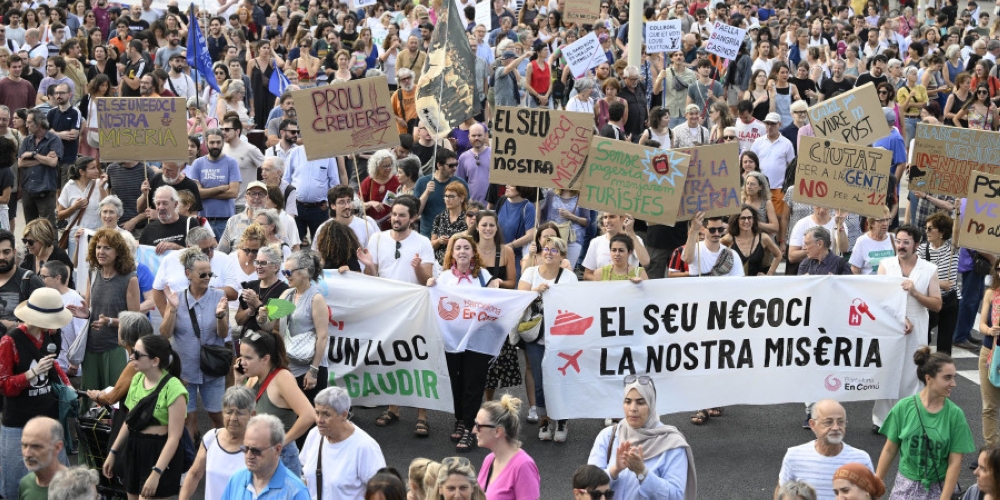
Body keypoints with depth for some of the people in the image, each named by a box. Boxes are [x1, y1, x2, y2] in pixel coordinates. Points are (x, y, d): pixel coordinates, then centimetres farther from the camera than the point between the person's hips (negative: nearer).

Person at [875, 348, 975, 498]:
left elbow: (955, 462, -9)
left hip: (938, 488, 0)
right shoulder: (903, 407, -7)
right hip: (905, 486, 1)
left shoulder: (955, 414, -9)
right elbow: (889, 450, 0)